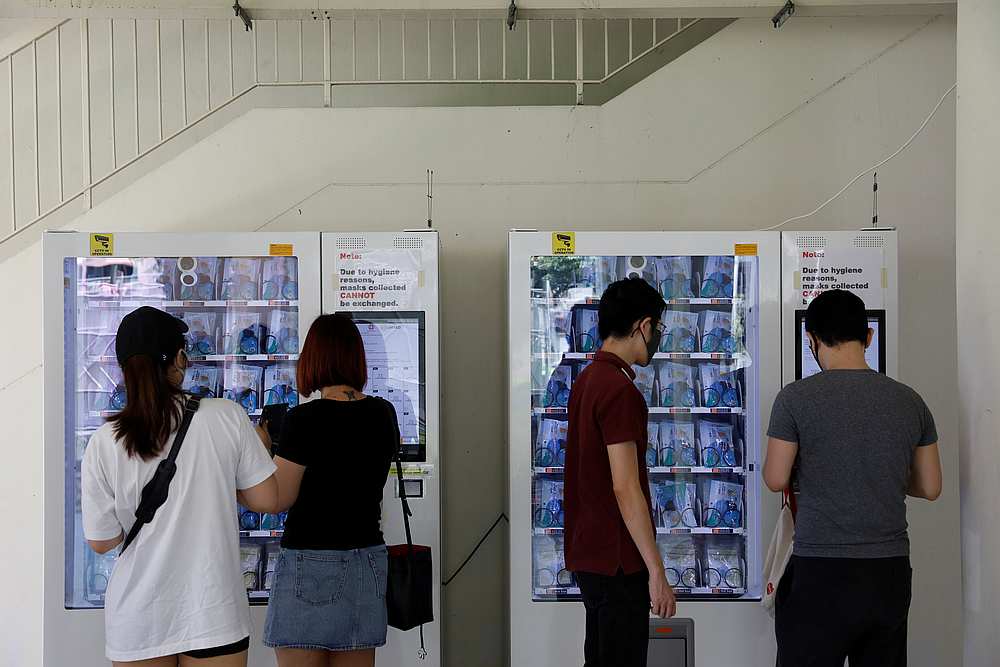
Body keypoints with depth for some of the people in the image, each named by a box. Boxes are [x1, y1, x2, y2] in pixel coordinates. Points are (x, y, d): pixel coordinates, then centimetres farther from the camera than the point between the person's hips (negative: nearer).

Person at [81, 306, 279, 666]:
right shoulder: (227, 417, -12)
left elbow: (101, 541, -3)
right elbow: (266, 499, -5)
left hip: (137, 620, 1)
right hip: (213, 612, -1)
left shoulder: (103, 444, -11)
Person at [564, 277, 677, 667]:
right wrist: (656, 570, -18)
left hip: (587, 551, 9)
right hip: (617, 560, -9)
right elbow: (625, 488, -22)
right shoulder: (620, 390, -19)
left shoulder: (586, 379, 11)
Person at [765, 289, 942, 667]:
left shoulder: (796, 398, -10)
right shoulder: (909, 401, 2)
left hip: (822, 574, -4)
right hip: (891, 574, 4)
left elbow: (776, 480, -5)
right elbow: (930, 488, 9)